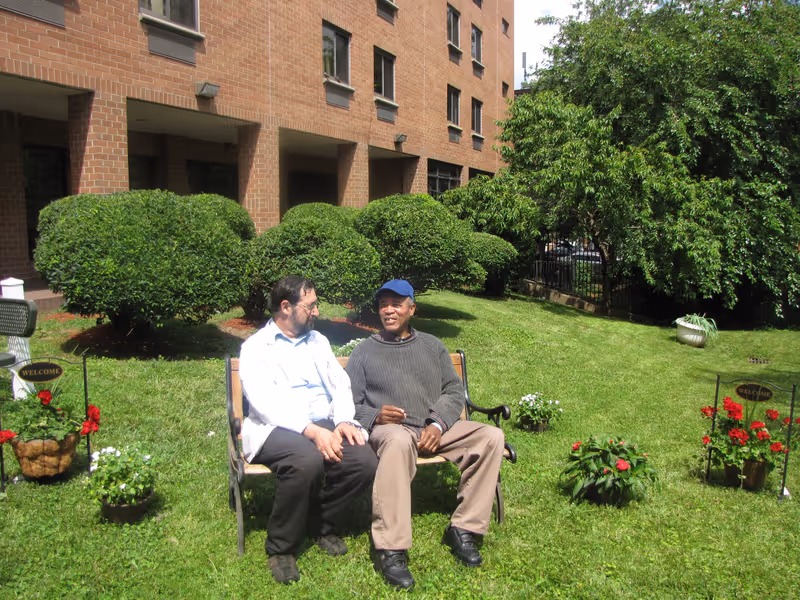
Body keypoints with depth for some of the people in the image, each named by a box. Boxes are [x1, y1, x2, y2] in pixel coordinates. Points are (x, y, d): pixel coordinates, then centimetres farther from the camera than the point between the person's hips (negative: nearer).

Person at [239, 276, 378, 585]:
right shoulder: (255, 348, 1)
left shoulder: (318, 340, 20)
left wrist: (344, 421, -9)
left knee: (365, 462, -22)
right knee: (308, 460, -36)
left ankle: (323, 523, 8)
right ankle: (280, 547, -10)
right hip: (277, 429, -5)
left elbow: (340, 383, 12)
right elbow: (264, 402, -13)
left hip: (325, 426, 5)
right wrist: (312, 431, -26)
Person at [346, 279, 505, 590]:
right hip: (391, 428, -4)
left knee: (491, 436, -18)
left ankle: (462, 529, -12)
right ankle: (392, 550, -35)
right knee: (398, 441, -40)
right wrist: (375, 416, -15)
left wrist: (439, 424, -6)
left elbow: (454, 391, 13)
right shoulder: (365, 351, 14)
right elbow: (350, 403, 8)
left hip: (435, 428, 4)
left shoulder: (432, 346, 21)